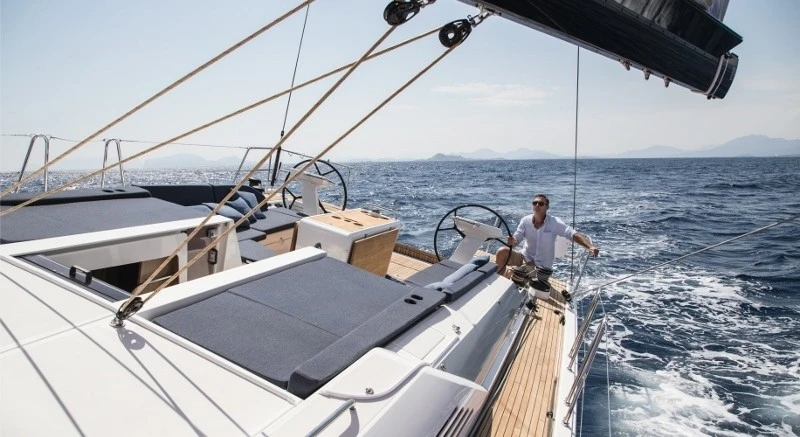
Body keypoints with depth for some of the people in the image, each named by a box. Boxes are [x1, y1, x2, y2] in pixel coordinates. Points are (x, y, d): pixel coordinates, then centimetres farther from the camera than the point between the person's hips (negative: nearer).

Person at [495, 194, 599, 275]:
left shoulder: (554, 223, -13)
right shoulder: (525, 220, -4)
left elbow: (574, 235, -20)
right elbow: (516, 238, -3)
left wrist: (590, 246, -37)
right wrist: (512, 241, -29)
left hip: (542, 266, -2)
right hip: (525, 258, 2)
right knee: (502, 251, -22)